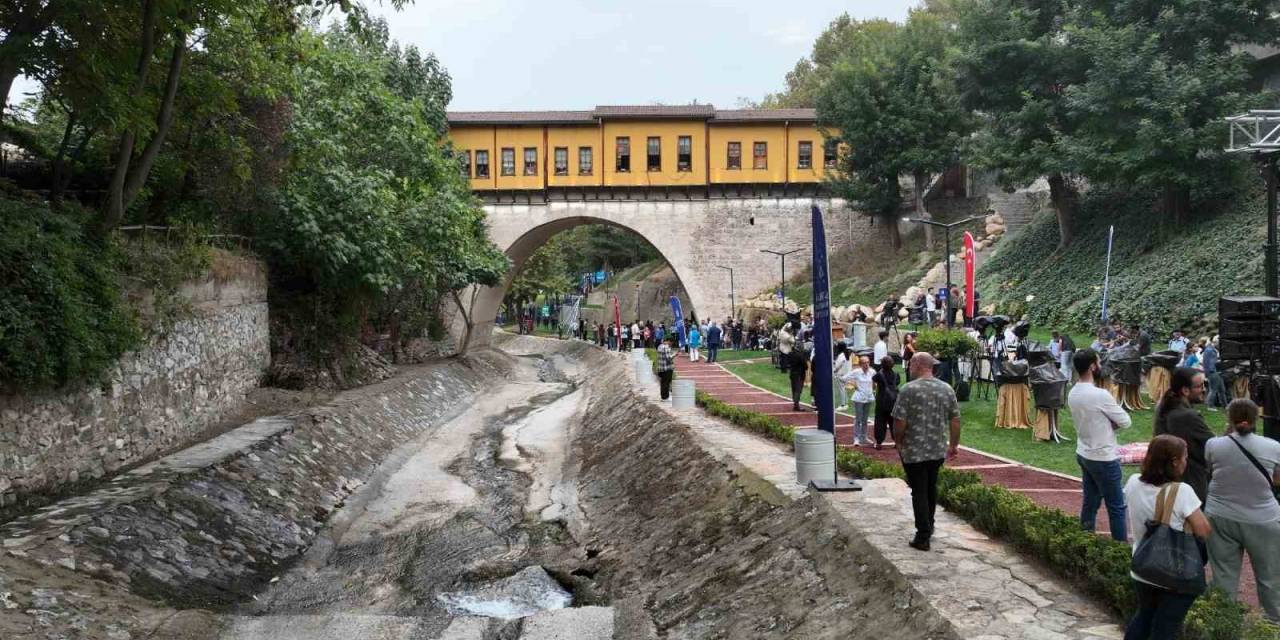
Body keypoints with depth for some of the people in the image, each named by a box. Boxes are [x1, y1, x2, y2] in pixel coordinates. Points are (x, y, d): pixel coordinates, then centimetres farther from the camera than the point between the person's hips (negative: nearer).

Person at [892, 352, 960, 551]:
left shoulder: (908, 390, -16)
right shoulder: (947, 389, 0)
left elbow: (899, 422, -17)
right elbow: (955, 420, 3)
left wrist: (898, 442, 0)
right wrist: (954, 444, 14)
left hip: (914, 451, -5)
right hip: (938, 450, 5)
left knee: (919, 492, 2)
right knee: (931, 488, 22)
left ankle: (923, 537, 3)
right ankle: (929, 526, 36)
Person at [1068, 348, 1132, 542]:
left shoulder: (1072, 394, 1)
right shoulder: (1100, 395, -24)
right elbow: (1126, 422, -14)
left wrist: (1106, 423, -3)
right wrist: (1112, 423, 3)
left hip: (1083, 455, 8)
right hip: (1104, 459, -8)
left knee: (1090, 502, 18)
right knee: (1116, 507, 4)